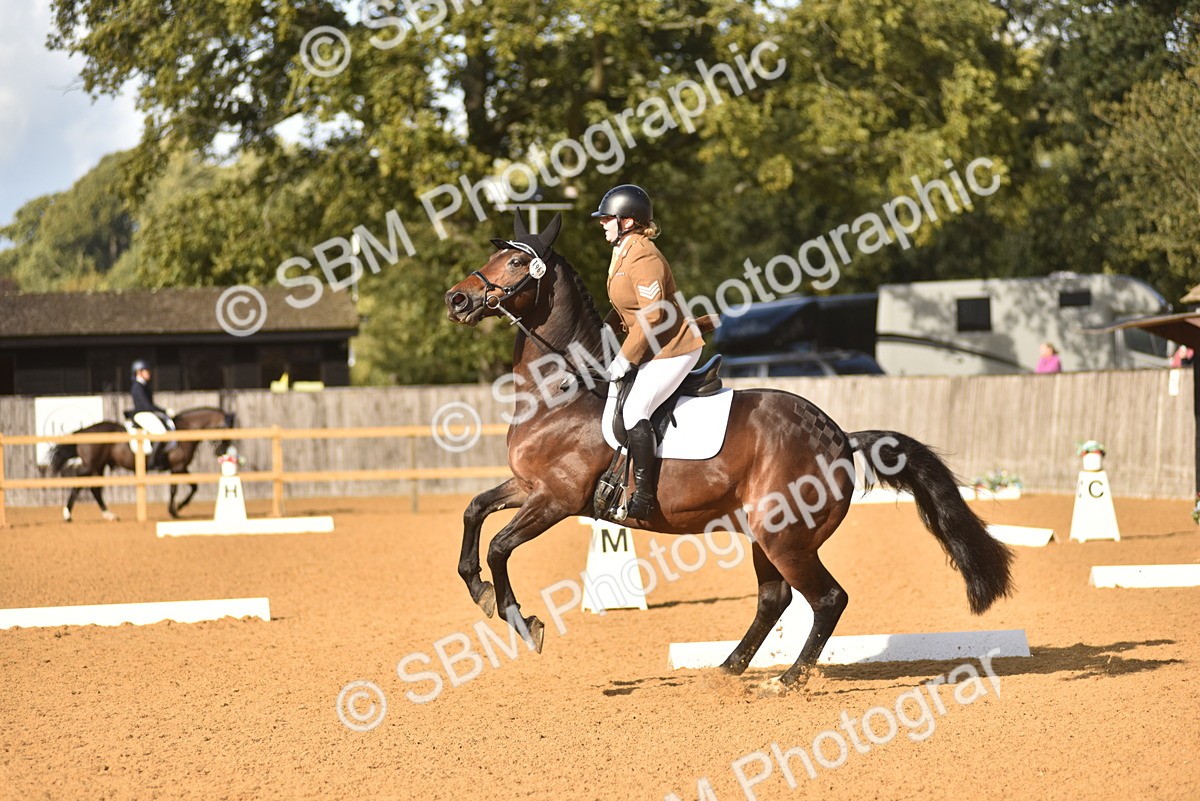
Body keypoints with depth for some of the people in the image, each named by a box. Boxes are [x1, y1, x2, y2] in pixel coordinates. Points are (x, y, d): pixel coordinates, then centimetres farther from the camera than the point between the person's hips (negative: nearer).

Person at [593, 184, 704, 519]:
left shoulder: (643, 259, -20)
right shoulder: (623, 254, 13)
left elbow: (652, 316, -25)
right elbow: (623, 310, 21)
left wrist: (626, 358, -21)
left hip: (673, 350, -11)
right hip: (654, 351, 11)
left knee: (634, 411, -20)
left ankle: (644, 497, -21)